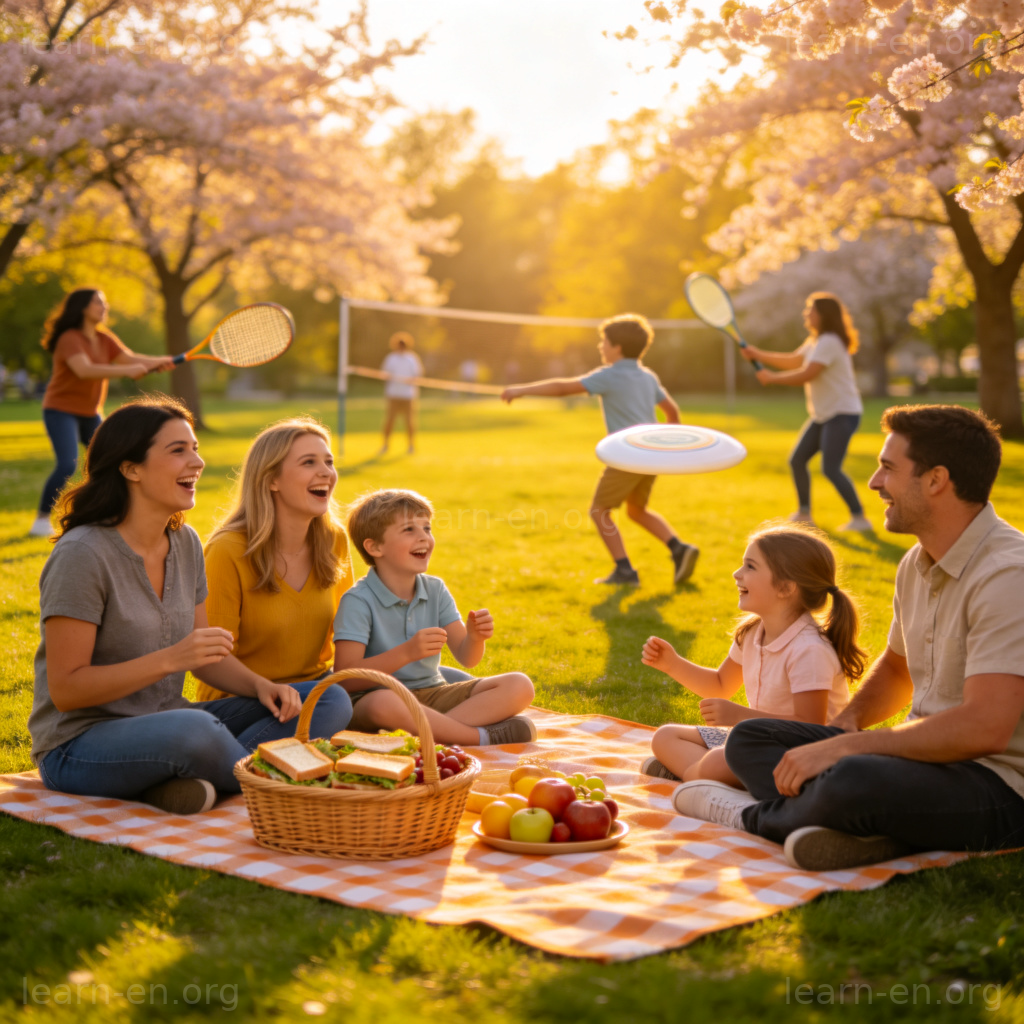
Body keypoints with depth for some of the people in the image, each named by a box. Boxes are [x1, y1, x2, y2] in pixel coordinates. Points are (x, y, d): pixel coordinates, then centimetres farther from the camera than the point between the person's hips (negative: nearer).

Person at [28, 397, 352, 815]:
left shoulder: (184, 542, 7)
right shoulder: (82, 554, -16)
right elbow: (65, 690, -18)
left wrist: (259, 685, -6)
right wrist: (169, 659, -27)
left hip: (167, 723, 8)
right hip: (79, 746, -8)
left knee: (331, 702, -5)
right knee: (193, 730, -41)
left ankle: (179, 780, -21)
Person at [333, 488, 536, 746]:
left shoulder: (435, 590, 8)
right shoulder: (358, 601, -12)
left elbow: (466, 658, 4)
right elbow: (345, 678, -21)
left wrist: (475, 637, -20)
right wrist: (407, 653, -30)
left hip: (432, 694, 6)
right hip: (376, 695, -6)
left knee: (520, 685, -10)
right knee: (383, 704, -43)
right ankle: (484, 736, -26)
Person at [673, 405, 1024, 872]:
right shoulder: (918, 563, 11)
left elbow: (983, 728, -30)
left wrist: (842, 747, -24)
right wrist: (848, 721, 7)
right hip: (926, 759, 10)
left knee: (853, 782, -38)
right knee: (748, 740, 4)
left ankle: (753, 815, -6)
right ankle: (867, 829, -22)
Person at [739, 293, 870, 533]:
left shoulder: (829, 342, -17)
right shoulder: (815, 341, 15)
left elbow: (806, 375, -23)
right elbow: (793, 361, 29)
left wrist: (772, 378, -12)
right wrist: (758, 354, 21)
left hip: (842, 413, -10)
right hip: (822, 414, 10)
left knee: (830, 468, -19)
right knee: (797, 460, 10)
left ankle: (859, 518, -15)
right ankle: (804, 513, 22)